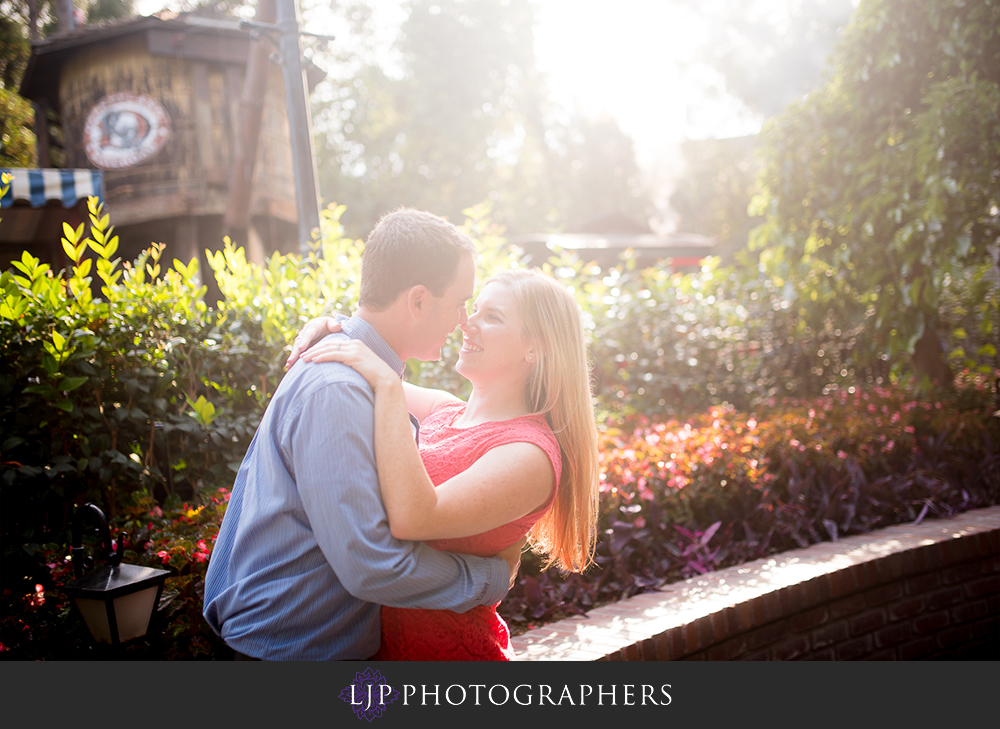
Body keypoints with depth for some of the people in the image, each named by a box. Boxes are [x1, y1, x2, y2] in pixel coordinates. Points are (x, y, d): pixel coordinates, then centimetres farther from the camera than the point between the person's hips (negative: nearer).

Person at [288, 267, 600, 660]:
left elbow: (412, 520, -36)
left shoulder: (530, 453, -22)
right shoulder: (446, 411, 3)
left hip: (447, 648, -7)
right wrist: (325, 328, -4)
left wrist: (387, 385, -32)